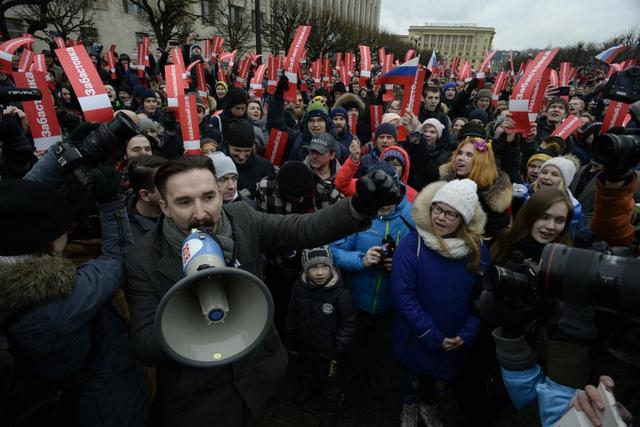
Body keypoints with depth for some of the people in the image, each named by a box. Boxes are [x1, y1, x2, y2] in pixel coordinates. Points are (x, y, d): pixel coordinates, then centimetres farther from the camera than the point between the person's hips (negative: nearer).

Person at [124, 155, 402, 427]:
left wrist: (360, 206, -39)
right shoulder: (143, 260, -18)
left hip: (257, 371, 3)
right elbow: (145, 349, -21)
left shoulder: (242, 218, -12)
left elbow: (303, 229, -22)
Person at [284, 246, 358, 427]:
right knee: (308, 370, 33)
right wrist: (291, 342, 6)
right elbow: (292, 316, -2)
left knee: (332, 380, 19)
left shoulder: (340, 292, -28)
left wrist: (339, 348, -15)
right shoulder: (299, 287, -16)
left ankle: (332, 408, 46)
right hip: (306, 345, 4)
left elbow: (350, 323, -18)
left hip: (329, 351, -4)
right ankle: (306, 388, 63)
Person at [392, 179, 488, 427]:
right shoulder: (412, 243, -23)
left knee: (443, 378, 26)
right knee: (413, 374, 24)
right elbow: (403, 295, -22)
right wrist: (433, 337, -19)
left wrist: (465, 335, -12)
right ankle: (409, 406, 56)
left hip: (456, 341, 3)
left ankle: (429, 406, 58)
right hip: (416, 338, -3)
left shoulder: (478, 248, -11)